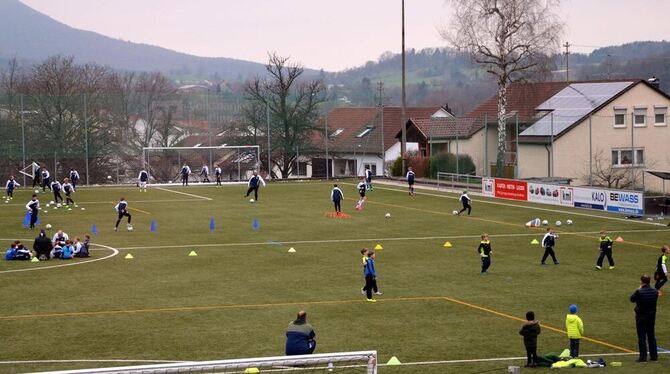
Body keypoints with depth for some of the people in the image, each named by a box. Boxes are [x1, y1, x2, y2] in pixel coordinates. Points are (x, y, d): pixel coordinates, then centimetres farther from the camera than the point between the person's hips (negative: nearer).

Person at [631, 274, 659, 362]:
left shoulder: (639, 292, -20)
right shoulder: (655, 292, -5)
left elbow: (632, 299, -6)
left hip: (641, 317, -5)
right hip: (652, 316, 5)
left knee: (642, 337, 1)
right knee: (651, 336, 15)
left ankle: (643, 356, 0)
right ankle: (654, 355, 18)